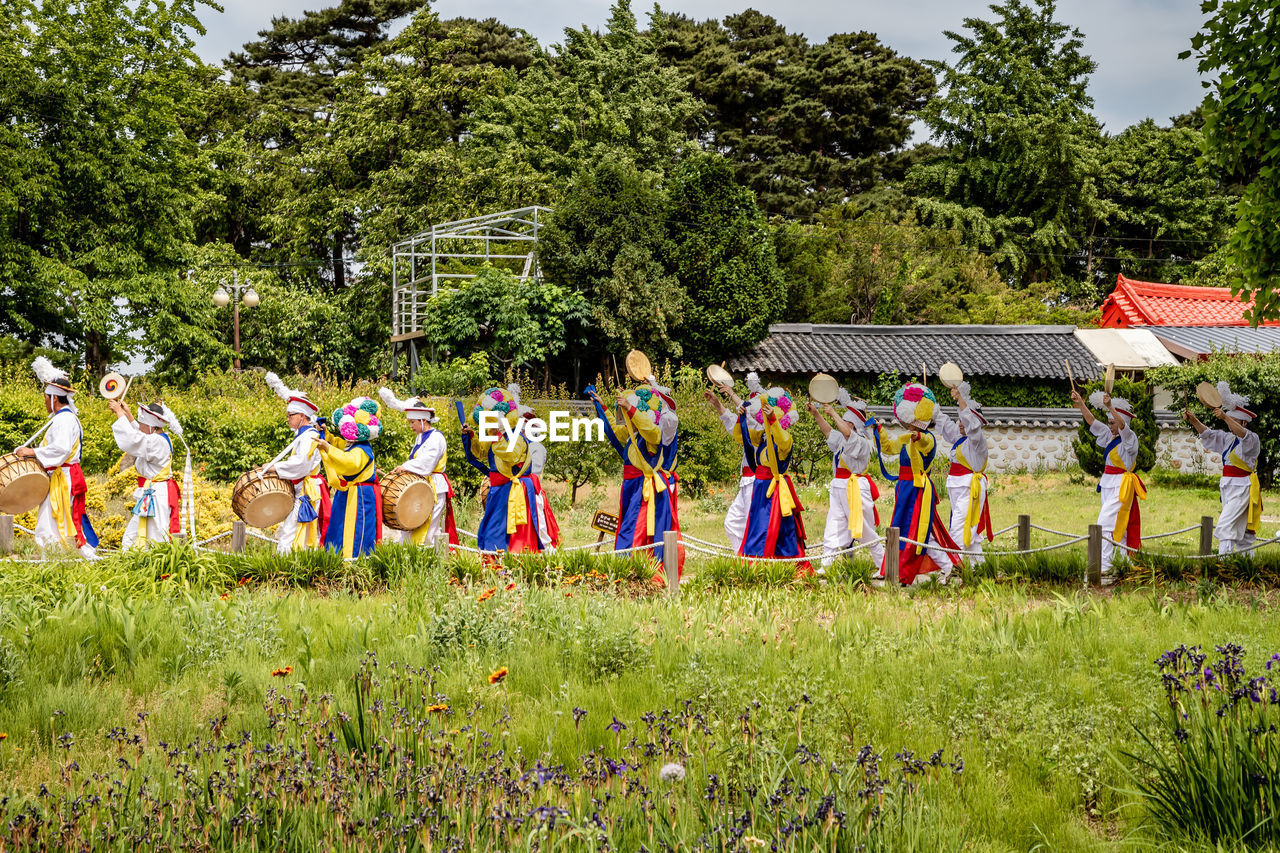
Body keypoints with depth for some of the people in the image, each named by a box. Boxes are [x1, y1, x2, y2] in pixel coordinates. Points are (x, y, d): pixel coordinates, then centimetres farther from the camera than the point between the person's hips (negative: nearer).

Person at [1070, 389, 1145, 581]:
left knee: (1105, 524, -17)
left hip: (1121, 487, -9)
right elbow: (1092, 422, 15)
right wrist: (1080, 403, 7)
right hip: (1108, 485, 9)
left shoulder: (1129, 438, -9)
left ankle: (1103, 569, -21)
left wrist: (1110, 407, -42)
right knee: (1119, 527, 12)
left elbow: (1122, 425, -29)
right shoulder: (1111, 438, 13)